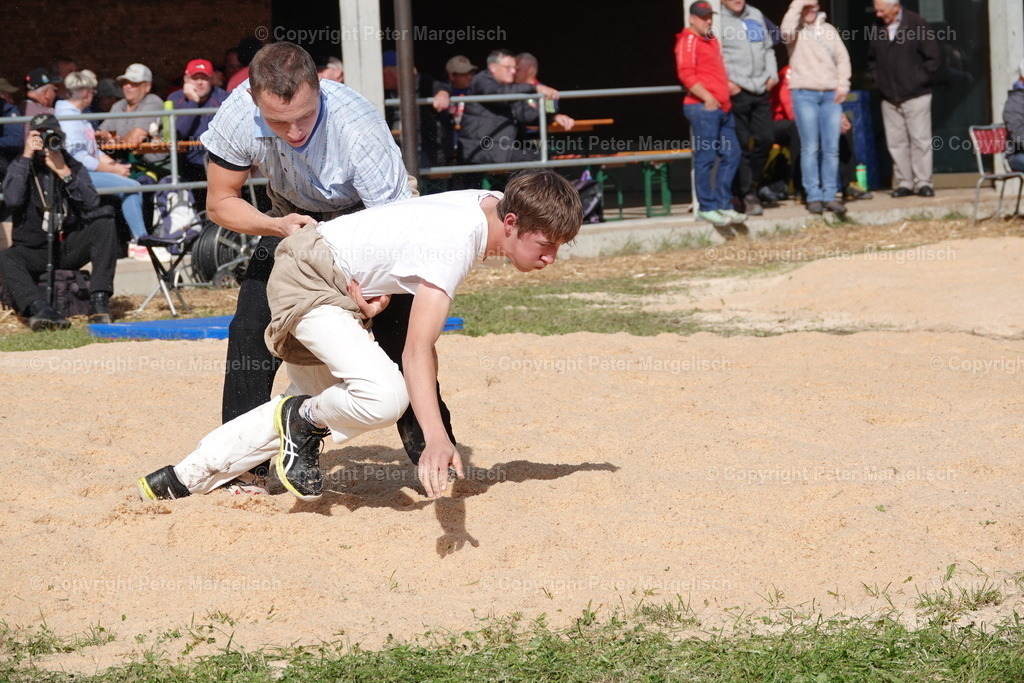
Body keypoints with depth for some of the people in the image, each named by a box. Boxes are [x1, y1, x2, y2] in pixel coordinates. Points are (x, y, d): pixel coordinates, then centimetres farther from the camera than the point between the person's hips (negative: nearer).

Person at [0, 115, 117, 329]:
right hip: (35, 252, -1)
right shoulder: (20, 167, 4)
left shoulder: (72, 165, 7)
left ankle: (99, 302, -31)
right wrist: (26, 157, -16)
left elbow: (92, 203, -10)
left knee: (105, 223, -23)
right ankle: (40, 309, -55)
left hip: (71, 245, 1)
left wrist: (64, 172, -18)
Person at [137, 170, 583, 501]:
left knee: (320, 404, 25)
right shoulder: (454, 246, -32)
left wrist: (381, 291, -4)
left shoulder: (493, 204, -6)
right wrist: (436, 439, -56)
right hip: (308, 276, -10)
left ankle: (187, 477, 33)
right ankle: (305, 421, 1)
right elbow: (417, 347, -43)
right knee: (384, 397, -31)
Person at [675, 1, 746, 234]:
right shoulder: (688, 40, -5)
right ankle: (707, 208, -4)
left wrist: (729, 86, 19)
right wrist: (707, 98, -20)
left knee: (731, 154, 6)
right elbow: (686, 74, -16)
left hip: (722, 107, 9)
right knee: (705, 158, -7)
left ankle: (723, 204, 12)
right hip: (702, 108, -9)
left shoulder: (712, 41, 23)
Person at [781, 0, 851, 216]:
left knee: (831, 148, 0)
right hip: (804, 94, -3)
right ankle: (813, 196, -3)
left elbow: (842, 57, 14)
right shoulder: (796, 30, 5)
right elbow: (787, 30, -19)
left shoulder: (828, 29, 17)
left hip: (831, 95, 3)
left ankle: (830, 196, 3)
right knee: (810, 148, -6)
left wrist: (842, 84, 2)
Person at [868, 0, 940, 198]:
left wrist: (919, 79, -7)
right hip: (889, 98, 4)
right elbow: (871, 59, 22)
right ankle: (904, 183, 8)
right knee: (896, 142, 3)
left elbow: (934, 57, -3)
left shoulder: (916, 24, -5)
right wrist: (877, 78, 9)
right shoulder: (877, 29, 8)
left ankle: (923, 182, -1)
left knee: (920, 140, -5)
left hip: (915, 95, -4)